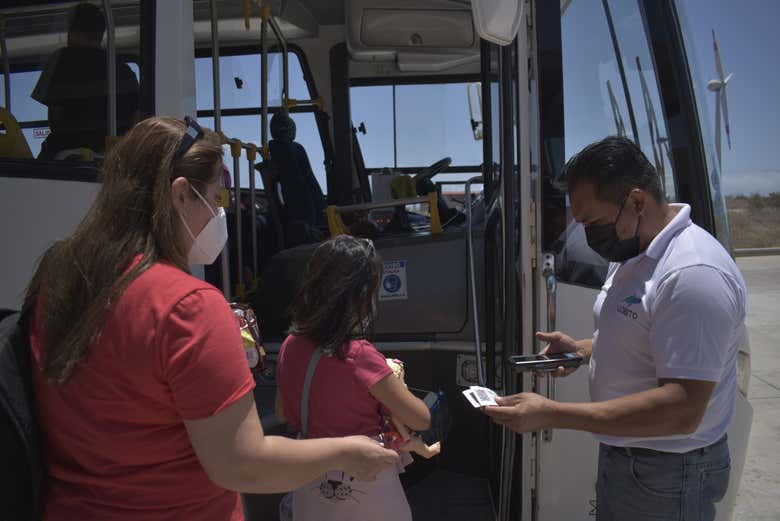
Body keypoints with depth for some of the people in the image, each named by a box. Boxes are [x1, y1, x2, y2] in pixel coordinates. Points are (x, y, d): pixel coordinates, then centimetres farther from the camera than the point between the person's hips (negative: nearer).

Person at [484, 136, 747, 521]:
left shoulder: (693, 274, -27)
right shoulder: (631, 254, 5)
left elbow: (682, 411, -31)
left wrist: (550, 414, -32)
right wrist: (582, 348, 0)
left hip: (667, 474, -8)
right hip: (622, 453, 8)